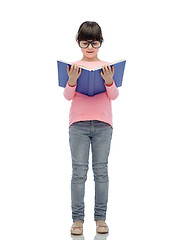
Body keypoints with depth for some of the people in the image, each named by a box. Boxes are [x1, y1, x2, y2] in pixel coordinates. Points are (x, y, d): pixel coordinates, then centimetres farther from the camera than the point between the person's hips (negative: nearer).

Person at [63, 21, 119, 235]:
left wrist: (109, 80, -17)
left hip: (103, 124, 1)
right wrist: (72, 81, -19)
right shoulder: (74, 67, 6)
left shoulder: (107, 67, 7)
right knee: (79, 172, 0)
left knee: (101, 171, 4)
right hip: (78, 124, -1)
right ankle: (77, 219, 8)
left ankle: (100, 218, 14)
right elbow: (68, 96, -1)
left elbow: (114, 96, 1)